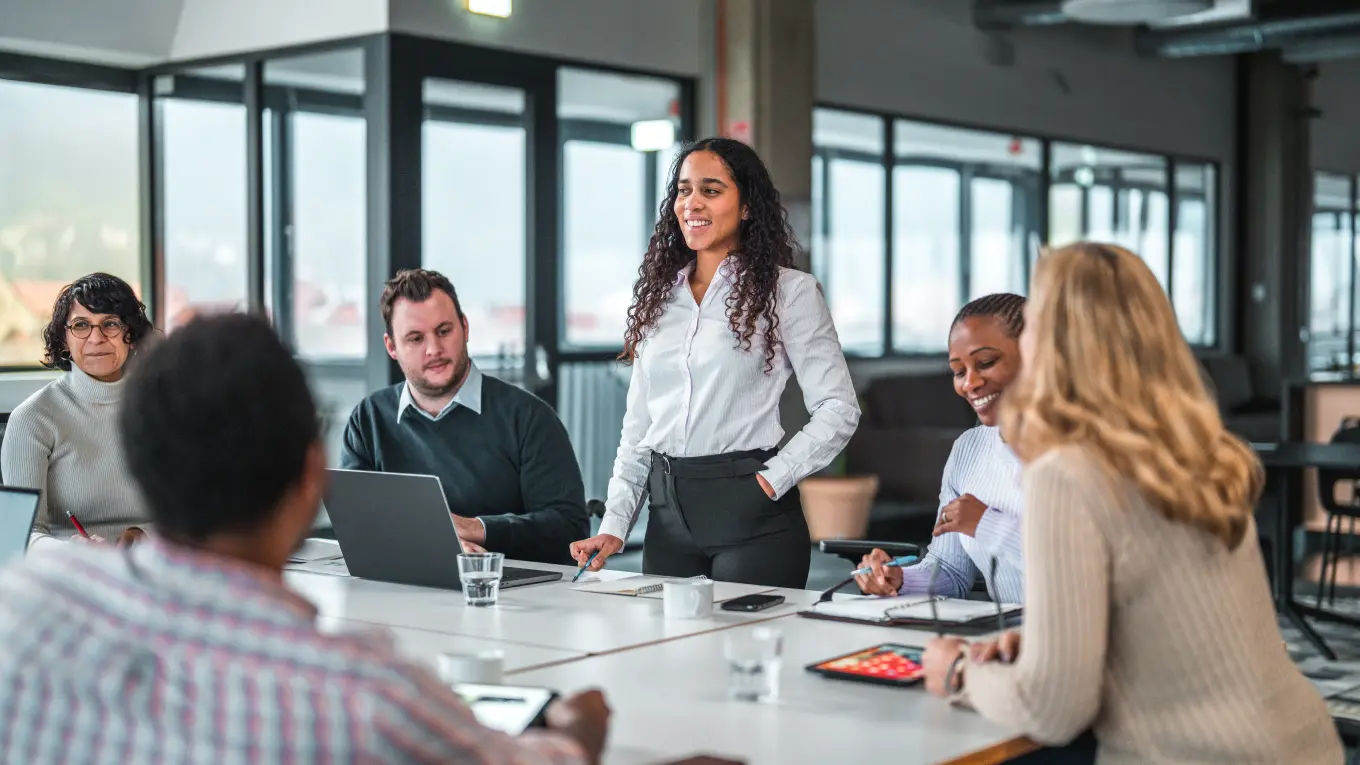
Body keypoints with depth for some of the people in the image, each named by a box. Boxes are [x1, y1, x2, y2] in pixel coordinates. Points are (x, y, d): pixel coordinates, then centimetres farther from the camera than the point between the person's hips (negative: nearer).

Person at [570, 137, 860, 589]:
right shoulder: (658, 296, 13)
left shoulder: (787, 291, -2)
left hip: (751, 516, -5)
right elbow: (637, 425, 14)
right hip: (667, 513, 5)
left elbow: (837, 409, -5)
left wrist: (774, 479, -12)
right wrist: (614, 525, 5)